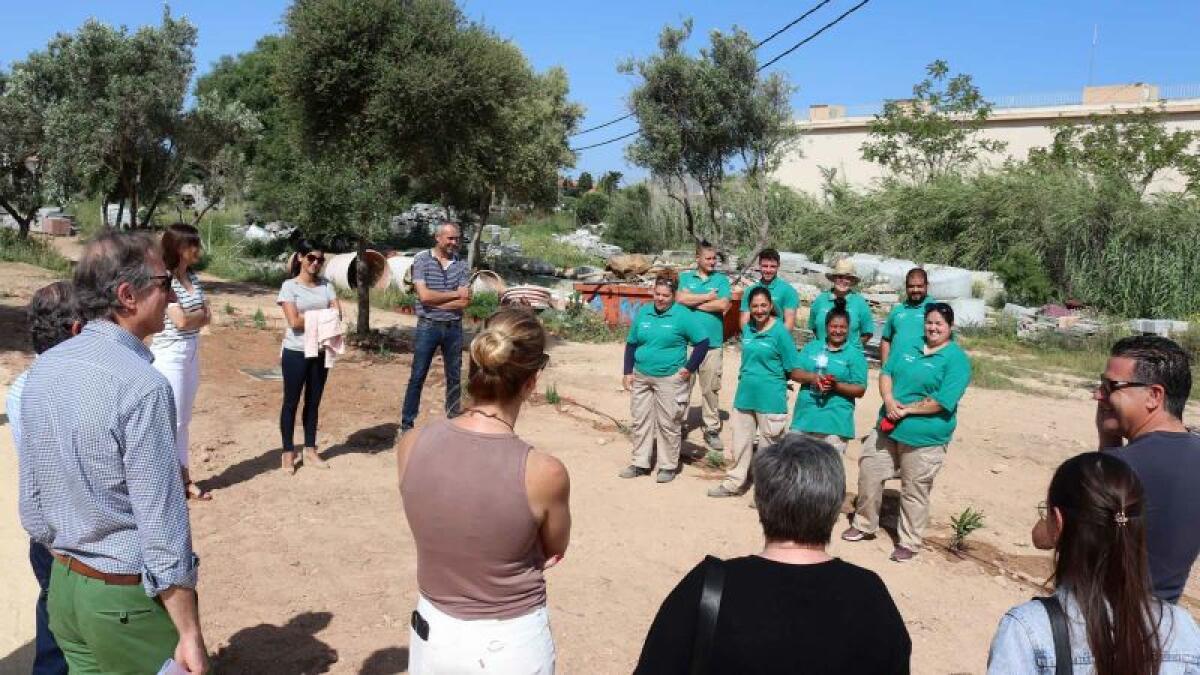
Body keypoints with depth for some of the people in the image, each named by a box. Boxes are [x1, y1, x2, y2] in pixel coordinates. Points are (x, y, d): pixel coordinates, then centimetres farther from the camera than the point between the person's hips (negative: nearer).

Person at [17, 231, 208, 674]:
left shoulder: (43, 368, 0)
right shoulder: (140, 385, -24)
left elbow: (31, 500, 8)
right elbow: (162, 527, -24)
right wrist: (190, 635, -17)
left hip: (63, 585, 7)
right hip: (129, 598, -7)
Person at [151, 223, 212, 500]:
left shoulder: (193, 277, 8)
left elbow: (207, 317, 7)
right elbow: (180, 321, -20)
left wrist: (191, 316, -11)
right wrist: (200, 313, -3)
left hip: (192, 351, 8)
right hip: (170, 354, -8)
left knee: (184, 419, 14)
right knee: (171, 420, 1)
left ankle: (183, 476, 23)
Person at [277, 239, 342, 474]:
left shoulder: (326, 284, 5)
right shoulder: (290, 286, -7)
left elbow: (337, 313, -4)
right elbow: (294, 322, -15)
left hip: (321, 352, 4)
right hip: (296, 353, -4)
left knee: (313, 402, 13)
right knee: (291, 402, 6)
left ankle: (310, 450, 25)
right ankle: (288, 452, 16)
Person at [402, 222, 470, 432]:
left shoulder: (461, 264, 1)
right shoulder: (422, 260, -5)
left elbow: (465, 302, -7)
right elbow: (424, 296, -16)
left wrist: (435, 302, -13)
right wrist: (455, 294, -10)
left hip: (454, 328, 3)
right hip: (428, 327, -3)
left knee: (454, 378, 11)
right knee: (417, 377, 4)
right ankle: (407, 424, 12)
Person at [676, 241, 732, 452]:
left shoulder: (721, 280, 8)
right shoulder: (685, 277, 8)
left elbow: (724, 305, -8)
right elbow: (680, 299, -10)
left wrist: (693, 302, -5)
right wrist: (709, 296, -6)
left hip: (713, 343, 0)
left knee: (711, 389, 5)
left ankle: (712, 429, 15)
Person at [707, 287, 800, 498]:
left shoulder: (780, 332, -13)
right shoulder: (747, 329, 5)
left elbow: (792, 368, -9)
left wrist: (771, 378, -4)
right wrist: (746, 377, 13)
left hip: (770, 399, -6)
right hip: (744, 395, 6)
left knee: (768, 445, 7)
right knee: (741, 441, 16)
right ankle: (735, 483, 30)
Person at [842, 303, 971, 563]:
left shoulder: (956, 359, -11)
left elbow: (943, 401, -19)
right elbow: (886, 373, 6)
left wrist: (906, 409, -17)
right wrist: (889, 401, -13)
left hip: (924, 436, -6)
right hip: (888, 427, 6)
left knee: (914, 492, 6)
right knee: (868, 472, 12)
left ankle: (909, 543, 23)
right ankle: (864, 525, 31)